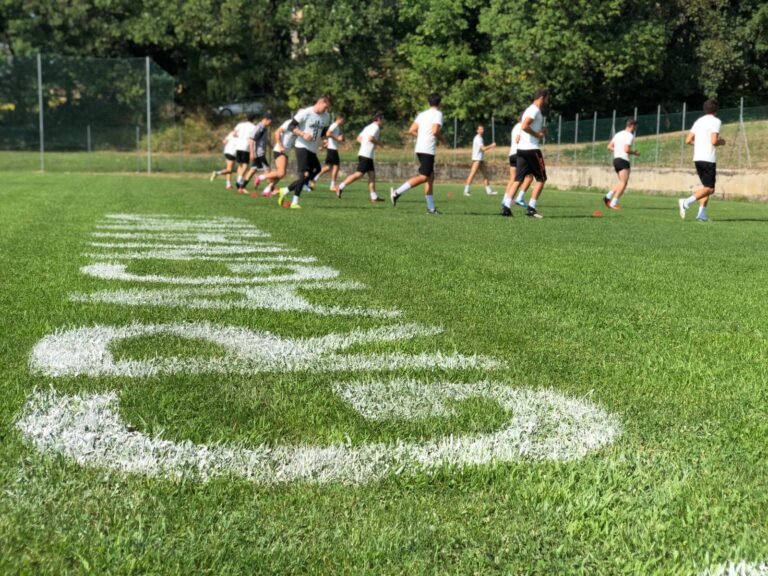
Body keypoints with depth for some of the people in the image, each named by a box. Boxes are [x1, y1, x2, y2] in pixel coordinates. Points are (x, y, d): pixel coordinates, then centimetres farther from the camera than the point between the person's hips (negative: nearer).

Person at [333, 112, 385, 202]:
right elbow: (371, 138, -24)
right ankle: (340, 188, -6)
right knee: (359, 174, -10)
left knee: (372, 175, 6)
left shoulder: (368, 127, 20)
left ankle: (374, 197, 3)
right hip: (366, 155, -10)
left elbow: (359, 138, 21)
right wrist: (378, 143, -9)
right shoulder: (376, 127, -9)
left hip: (368, 155, 10)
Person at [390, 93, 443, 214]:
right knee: (423, 177, -11)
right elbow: (435, 131, -19)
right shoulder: (438, 114, -6)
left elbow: (411, 131, 10)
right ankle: (397, 192, -21)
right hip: (428, 150, -9)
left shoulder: (422, 114, 15)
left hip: (420, 149, 9)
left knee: (430, 177, 12)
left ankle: (431, 208, 11)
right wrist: (439, 134, 2)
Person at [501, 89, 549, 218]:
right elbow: (524, 126, -24)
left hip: (521, 149, 9)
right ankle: (531, 208, -1)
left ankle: (506, 206, -5)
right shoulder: (535, 110, -11)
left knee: (518, 178, 5)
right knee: (541, 178, 1)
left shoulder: (530, 109, 20)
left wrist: (541, 131, 15)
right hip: (531, 149, -9)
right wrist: (538, 135, -13)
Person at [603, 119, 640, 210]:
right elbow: (626, 149, -19)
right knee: (623, 183, -7)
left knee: (622, 183, 16)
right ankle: (613, 203, -15)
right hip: (623, 160, -9)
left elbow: (609, 146, 14)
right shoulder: (630, 135, -9)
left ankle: (607, 197, 2)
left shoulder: (618, 134, 16)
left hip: (616, 159, 9)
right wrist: (635, 153, -2)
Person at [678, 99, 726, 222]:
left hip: (697, 158, 8)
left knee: (707, 187, 16)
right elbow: (714, 141, -17)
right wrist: (721, 142, 3)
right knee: (709, 189, -5)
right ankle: (686, 202, -23)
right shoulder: (716, 121, -6)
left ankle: (702, 214, 5)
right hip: (708, 159, -8)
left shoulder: (698, 121, 14)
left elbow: (688, 140, 9)